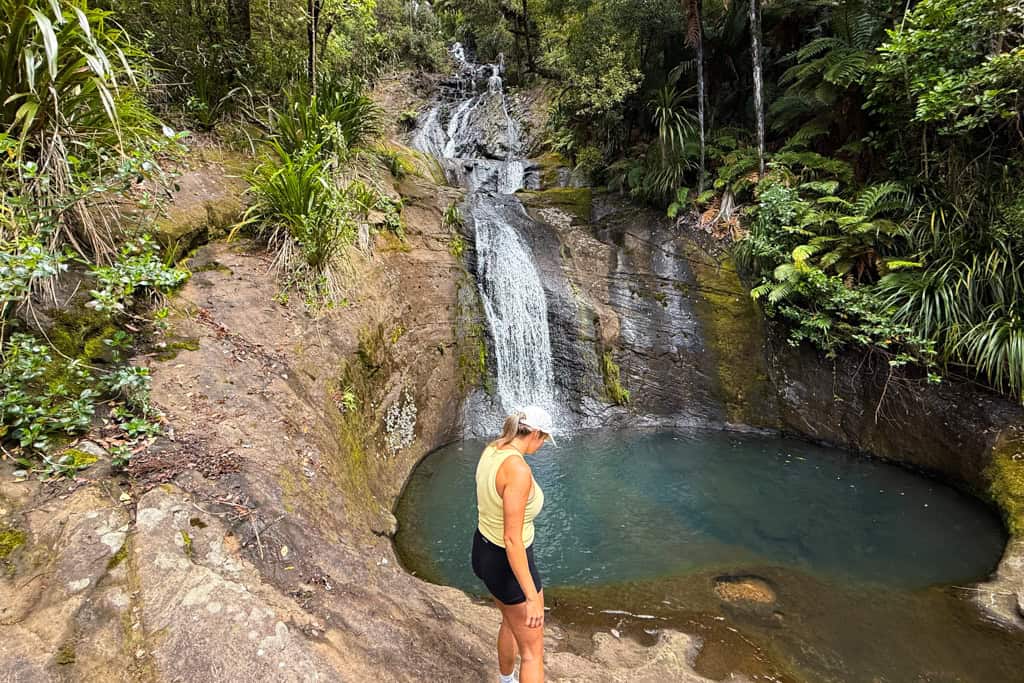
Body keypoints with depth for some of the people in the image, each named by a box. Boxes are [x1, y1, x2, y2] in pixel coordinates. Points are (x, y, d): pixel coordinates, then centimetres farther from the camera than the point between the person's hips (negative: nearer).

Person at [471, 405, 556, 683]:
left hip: (484, 549, 9)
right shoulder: (518, 470, -33)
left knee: (511, 622, 33)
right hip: (508, 564, -9)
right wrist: (532, 597, -25)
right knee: (533, 651, 10)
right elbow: (512, 540, -31)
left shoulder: (490, 450, -5)